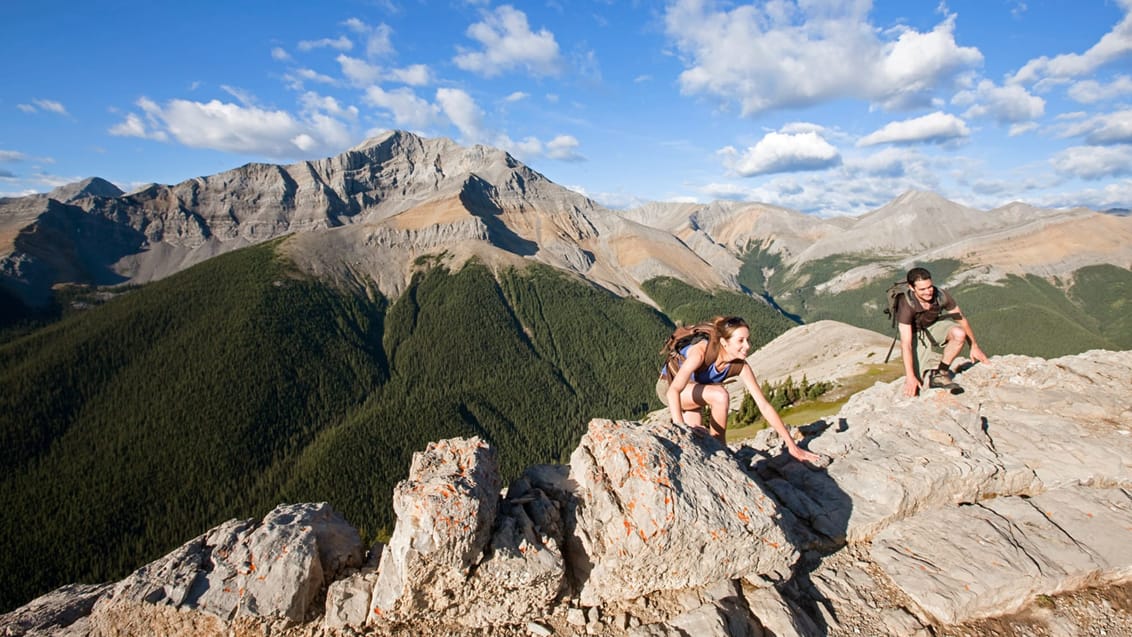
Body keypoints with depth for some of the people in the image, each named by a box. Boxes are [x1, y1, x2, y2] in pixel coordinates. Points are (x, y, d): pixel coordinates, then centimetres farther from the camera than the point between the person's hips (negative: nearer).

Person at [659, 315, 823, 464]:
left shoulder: (740, 367, -21)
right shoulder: (701, 351, -38)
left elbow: (764, 405, -19)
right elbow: (674, 390, -46)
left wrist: (792, 445, -20)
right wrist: (680, 427, -60)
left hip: (692, 394, 6)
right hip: (668, 385, -6)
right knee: (720, 395, -30)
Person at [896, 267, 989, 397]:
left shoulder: (941, 296, -24)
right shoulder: (907, 305, -34)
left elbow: (962, 319, -4)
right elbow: (906, 344, -36)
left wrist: (974, 346, 2)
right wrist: (910, 377, -40)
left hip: (934, 325, 4)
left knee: (959, 334, -30)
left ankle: (940, 373, -11)